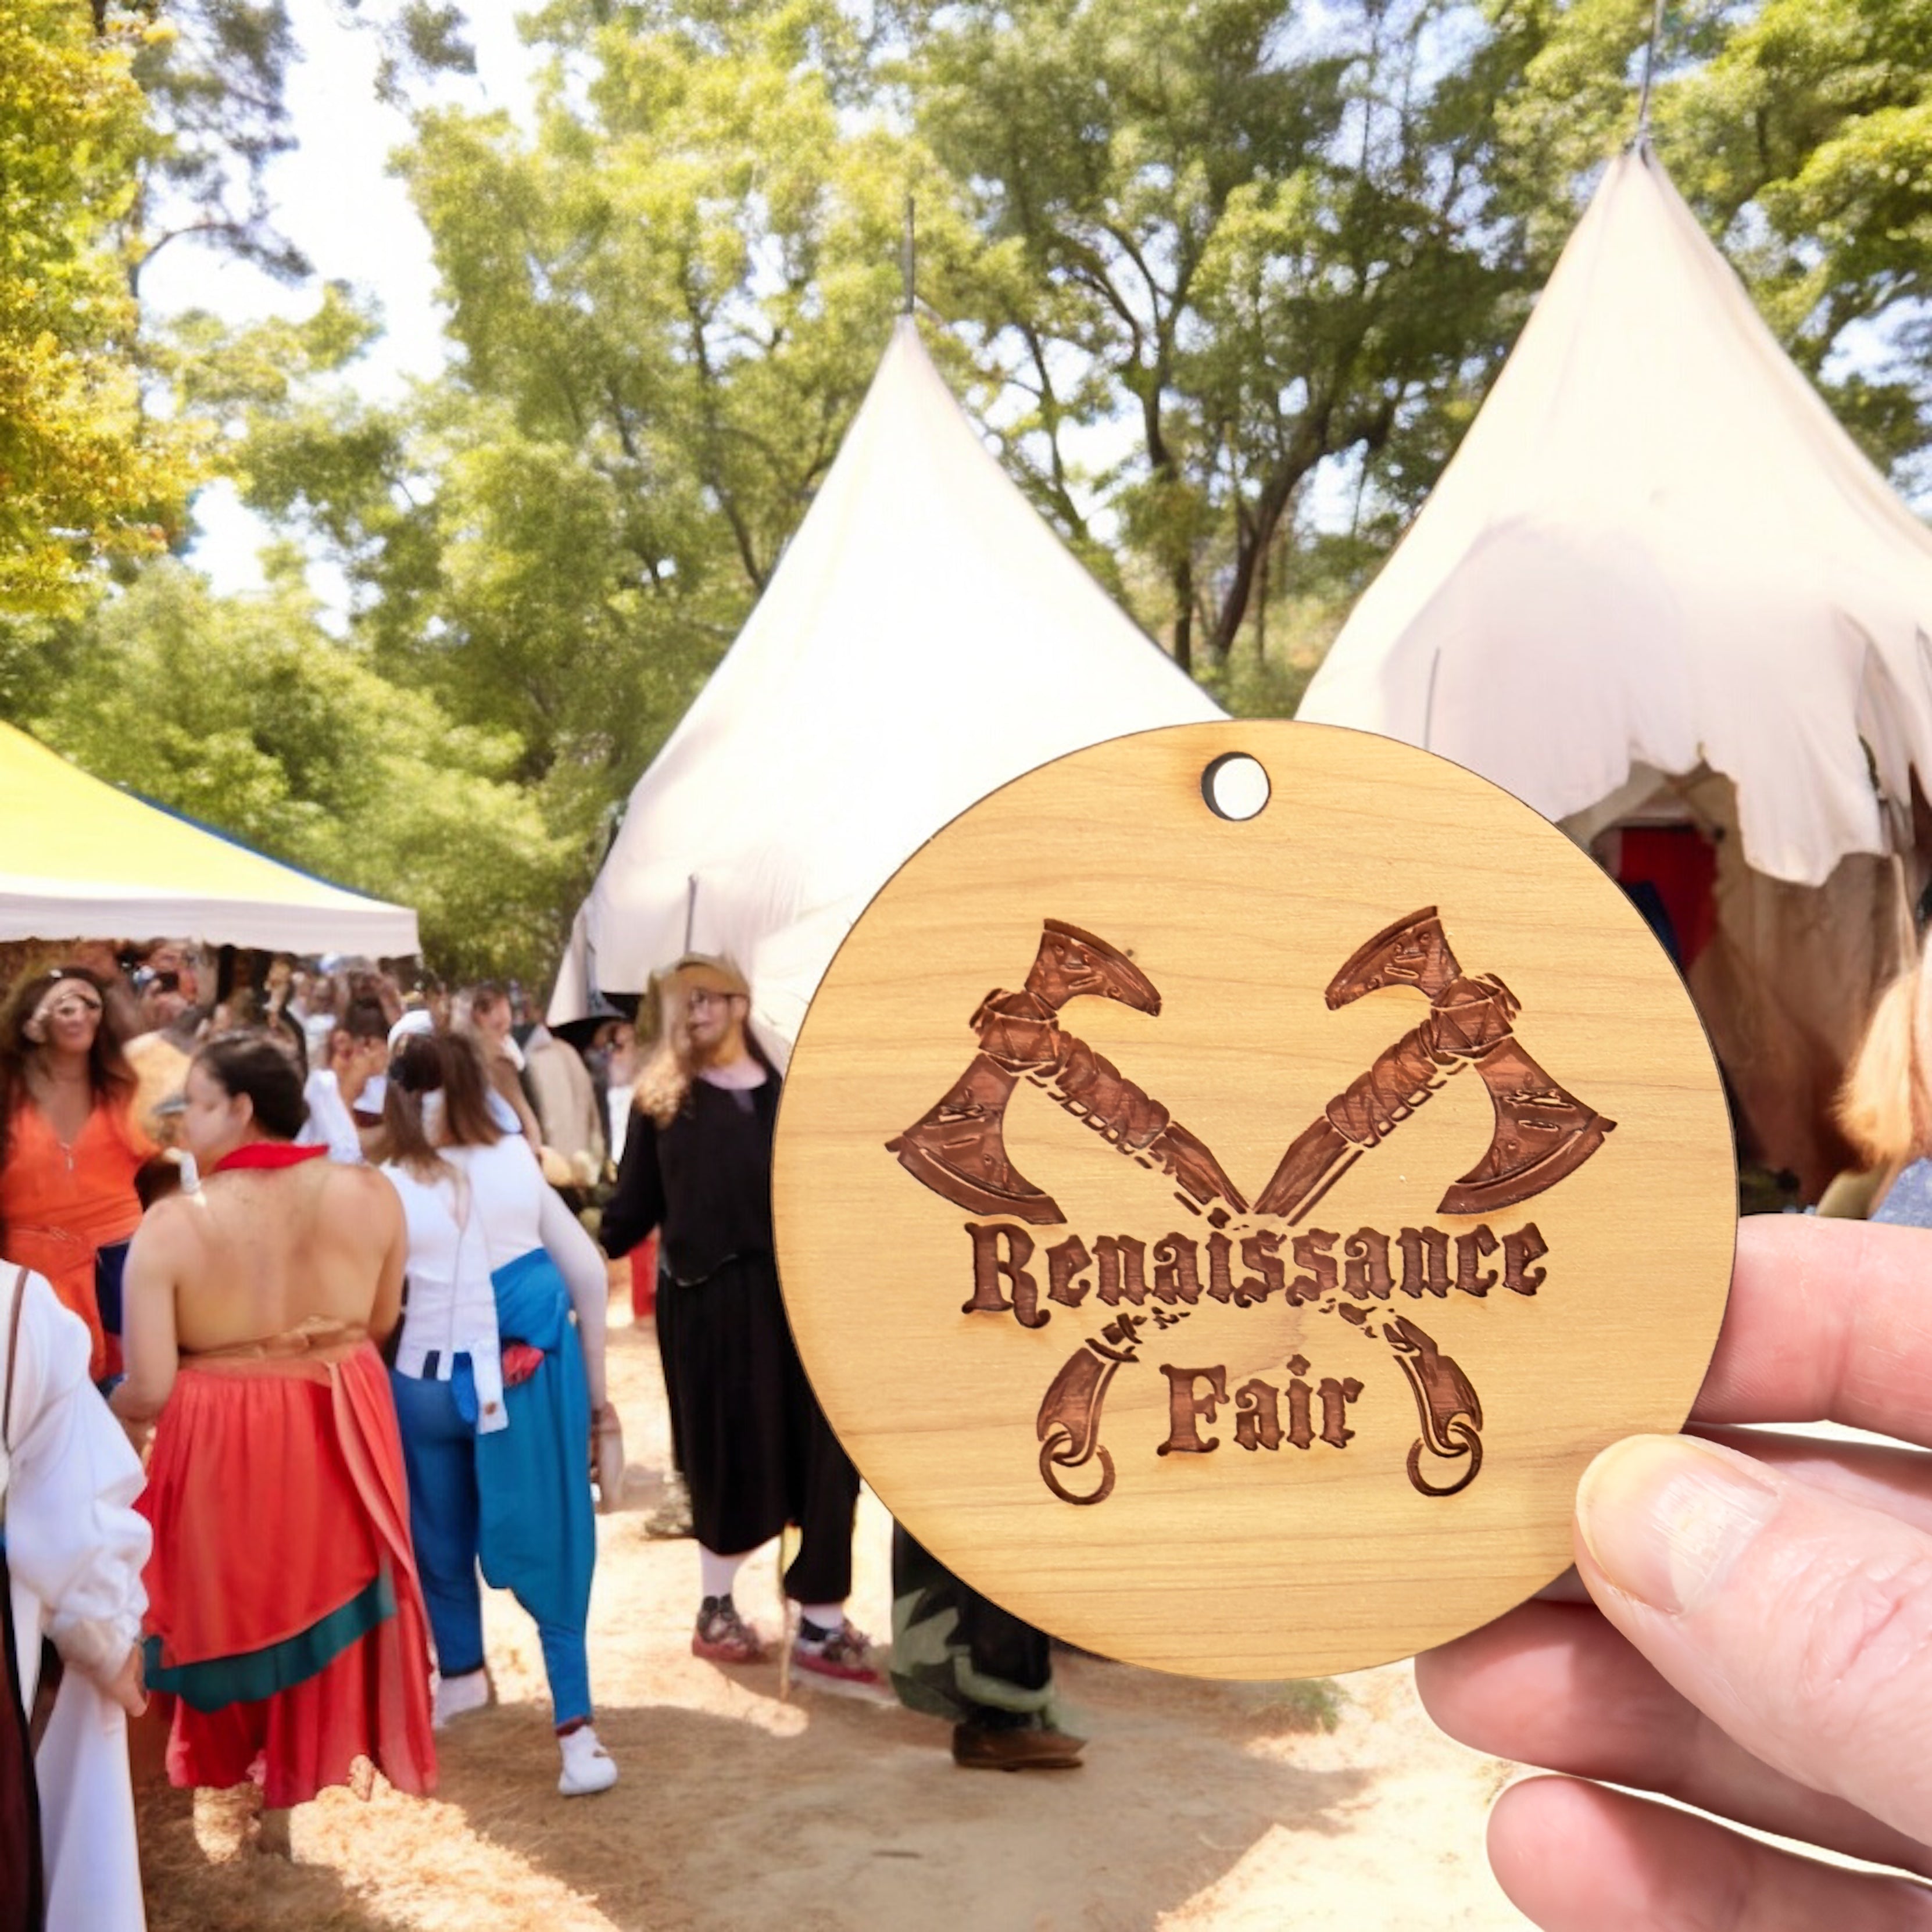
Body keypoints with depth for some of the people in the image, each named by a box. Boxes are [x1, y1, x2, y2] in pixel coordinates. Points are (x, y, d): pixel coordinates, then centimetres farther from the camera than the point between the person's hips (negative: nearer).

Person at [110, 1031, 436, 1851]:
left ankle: (243, 1775, 42)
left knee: (236, 1604, 22)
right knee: (326, 1599, 22)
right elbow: (381, 1324, 4)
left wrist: (97, 1410, 5)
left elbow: (149, 1393, -17)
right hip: (343, 1430, 3)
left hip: (223, 1444, -2)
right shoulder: (370, 1193, -10)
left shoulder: (172, 1224, -18)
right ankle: (290, 1792, 38)